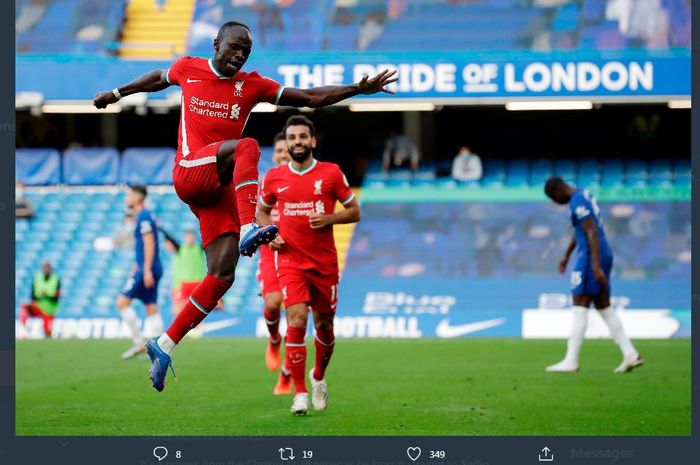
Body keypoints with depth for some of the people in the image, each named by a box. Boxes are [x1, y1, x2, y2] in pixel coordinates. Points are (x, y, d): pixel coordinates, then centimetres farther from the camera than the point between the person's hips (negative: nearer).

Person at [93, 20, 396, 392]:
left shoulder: (252, 86, 9)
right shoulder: (187, 68, 7)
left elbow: (311, 98, 7)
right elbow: (158, 79, 30)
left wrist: (359, 89, -3)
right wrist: (117, 94, 42)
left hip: (220, 186, 4)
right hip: (190, 172, -4)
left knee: (222, 274, -8)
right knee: (246, 146, -32)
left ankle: (164, 346, 0)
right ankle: (248, 230, -49)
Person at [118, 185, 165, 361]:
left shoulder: (143, 217, -12)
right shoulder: (143, 216, 18)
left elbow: (149, 243, -19)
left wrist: (147, 270, -23)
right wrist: (136, 267, 28)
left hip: (147, 270, -10)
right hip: (147, 270, 10)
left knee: (122, 302, -9)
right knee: (152, 308, 4)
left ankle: (139, 342, -7)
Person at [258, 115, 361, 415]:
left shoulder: (331, 173, -2)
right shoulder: (273, 178, 3)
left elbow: (354, 212, 3)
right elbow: (261, 211, 20)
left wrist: (329, 218, -14)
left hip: (324, 262, 0)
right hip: (290, 260, 0)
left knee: (324, 323, 9)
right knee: (296, 320, -16)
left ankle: (318, 378, 38)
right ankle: (300, 393, -12)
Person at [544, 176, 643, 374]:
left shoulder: (577, 202, -16)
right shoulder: (583, 195, 17)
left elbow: (592, 234, -23)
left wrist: (596, 267, -26)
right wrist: (566, 255, 35)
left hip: (591, 256, -10)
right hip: (603, 255, 10)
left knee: (580, 307, -7)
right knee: (604, 308, 11)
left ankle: (571, 361, -8)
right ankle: (630, 354, 8)